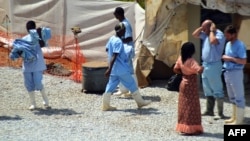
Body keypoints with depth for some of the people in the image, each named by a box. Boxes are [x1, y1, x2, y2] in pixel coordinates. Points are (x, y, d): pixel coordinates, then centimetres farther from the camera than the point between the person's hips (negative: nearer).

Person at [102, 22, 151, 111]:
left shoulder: (112, 38, 5)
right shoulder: (118, 42, -21)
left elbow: (107, 49, 21)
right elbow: (114, 56, -26)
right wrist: (109, 69, -30)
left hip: (114, 69, 9)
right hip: (121, 69, -9)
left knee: (111, 86, 9)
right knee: (132, 85, 5)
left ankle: (105, 105, 7)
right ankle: (140, 102, 17)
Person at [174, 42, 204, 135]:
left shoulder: (180, 59, 0)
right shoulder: (191, 61, -23)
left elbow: (176, 69, 11)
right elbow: (199, 70, -35)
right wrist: (201, 67, -15)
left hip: (183, 83, 8)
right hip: (191, 86, -8)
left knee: (183, 106, 13)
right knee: (191, 106, -2)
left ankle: (182, 127, 19)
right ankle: (191, 129, 1)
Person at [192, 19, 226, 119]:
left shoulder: (219, 34, -15)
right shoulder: (205, 34, 11)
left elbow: (213, 41, -33)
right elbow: (194, 35, 14)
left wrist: (212, 31, -19)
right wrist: (202, 27, 2)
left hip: (214, 65, -9)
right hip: (205, 64, 9)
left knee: (217, 90, -5)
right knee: (207, 90, 16)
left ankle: (220, 113, -3)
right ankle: (209, 110, 25)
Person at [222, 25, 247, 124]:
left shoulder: (240, 45, -15)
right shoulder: (228, 44, 12)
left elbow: (243, 61, -21)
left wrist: (230, 58, -20)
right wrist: (225, 58, 6)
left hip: (236, 73, -9)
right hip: (227, 72, 9)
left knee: (239, 97, -2)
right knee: (232, 97, 16)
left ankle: (239, 120, 1)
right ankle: (234, 117, 26)